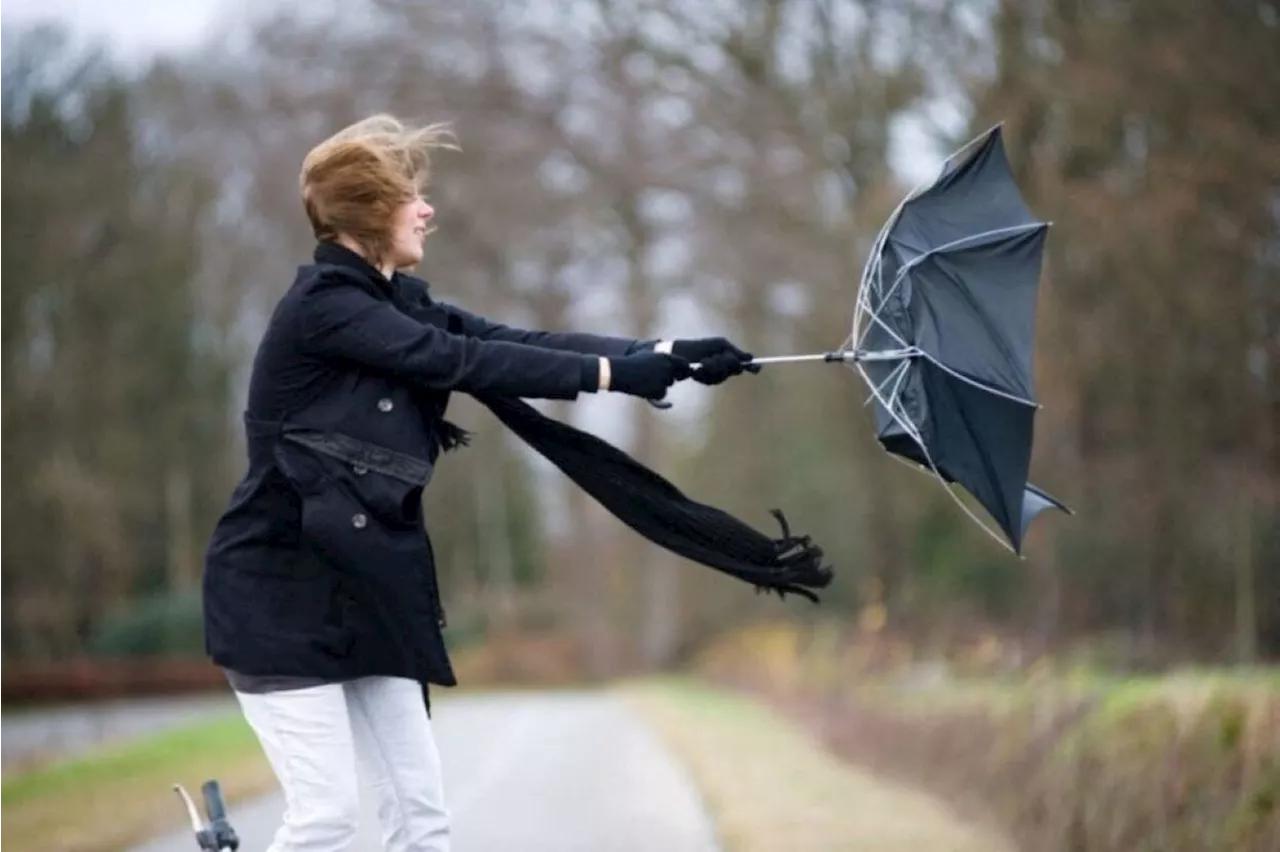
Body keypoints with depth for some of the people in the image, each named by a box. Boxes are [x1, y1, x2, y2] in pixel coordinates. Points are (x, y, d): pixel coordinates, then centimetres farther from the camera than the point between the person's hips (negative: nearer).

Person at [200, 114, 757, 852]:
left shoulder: (397, 302, 10)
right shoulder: (322, 306, -15)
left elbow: (518, 341, 2)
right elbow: (466, 363, -20)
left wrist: (664, 354, -7)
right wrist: (614, 373, -19)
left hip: (366, 589, 9)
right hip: (283, 591, -9)